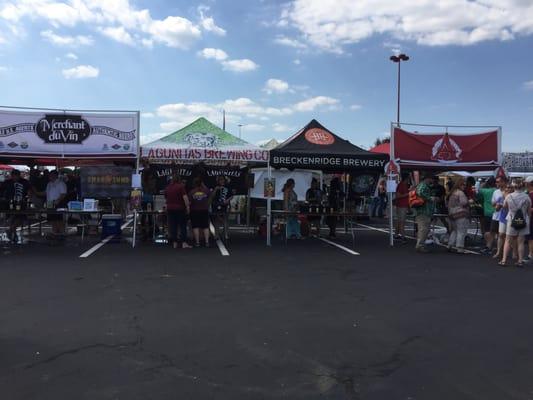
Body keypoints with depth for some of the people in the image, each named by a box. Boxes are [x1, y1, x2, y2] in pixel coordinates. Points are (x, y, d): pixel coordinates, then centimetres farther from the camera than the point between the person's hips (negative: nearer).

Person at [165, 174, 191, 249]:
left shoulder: (167, 188, 10)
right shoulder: (181, 186, -6)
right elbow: (185, 197, -14)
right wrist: (188, 206, -11)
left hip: (170, 209, 4)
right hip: (180, 208, -4)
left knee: (172, 226, 6)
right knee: (183, 226, -1)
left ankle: (174, 243, 8)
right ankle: (184, 243, -5)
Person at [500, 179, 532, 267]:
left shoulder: (509, 196, -9)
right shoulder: (526, 197, -7)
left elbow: (504, 206, 8)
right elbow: (529, 211, 2)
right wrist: (527, 218, 18)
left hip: (512, 221, -1)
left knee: (508, 241, 7)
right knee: (520, 242, 7)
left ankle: (504, 260, 6)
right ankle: (520, 261, 11)